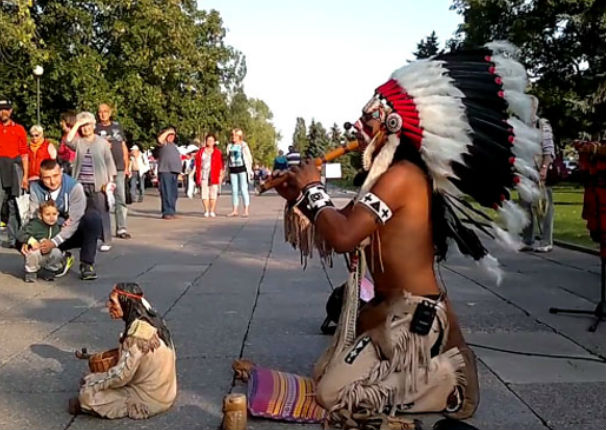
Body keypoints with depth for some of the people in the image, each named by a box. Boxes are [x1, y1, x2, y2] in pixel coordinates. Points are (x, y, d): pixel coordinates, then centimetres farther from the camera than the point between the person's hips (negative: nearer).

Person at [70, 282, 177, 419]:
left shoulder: (138, 332, -28)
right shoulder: (150, 319, -1)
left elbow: (121, 375, -24)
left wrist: (89, 385, -10)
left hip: (150, 399, -9)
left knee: (87, 396, -9)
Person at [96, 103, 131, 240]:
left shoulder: (117, 126, 14)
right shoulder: (95, 129, 5)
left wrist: (127, 166, 12)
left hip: (119, 169, 3)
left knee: (121, 199, 0)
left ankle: (121, 229, 3)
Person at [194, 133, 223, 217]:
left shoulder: (218, 152, 6)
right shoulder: (201, 151, 11)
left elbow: (221, 165, 4)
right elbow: (197, 162, 12)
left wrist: (220, 176, -2)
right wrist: (198, 174, 5)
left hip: (214, 176, -1)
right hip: (203, 175, 2)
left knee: (213, 193, -2)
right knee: (204, 193, -2)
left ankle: (212, 211, 4)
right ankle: (206, 211, 3)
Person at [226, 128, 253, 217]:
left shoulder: (243, 146, 0)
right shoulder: (230, 146, 13)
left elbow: (249, 158, 0)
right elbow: (228, 158, 17)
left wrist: (249, 170, -7)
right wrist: (228, 170, 9)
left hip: (242, 168, -4)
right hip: (233, 169, 4)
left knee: (244, 189, -5)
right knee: (234, 190, 5)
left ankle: (246, 210, -2)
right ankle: (235, 210, 9)